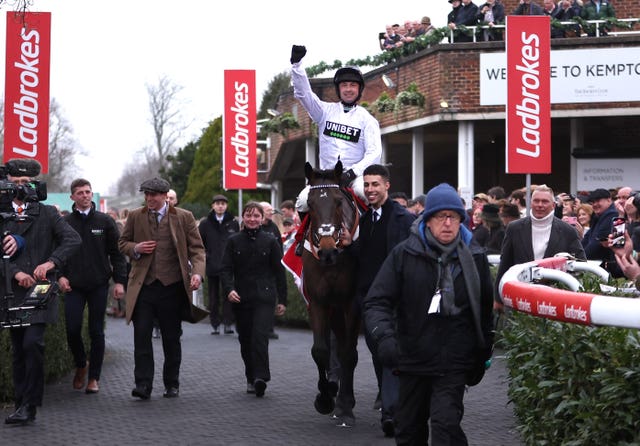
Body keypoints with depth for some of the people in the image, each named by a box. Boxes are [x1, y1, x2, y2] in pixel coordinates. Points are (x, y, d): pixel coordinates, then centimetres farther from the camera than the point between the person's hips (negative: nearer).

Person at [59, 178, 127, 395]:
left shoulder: (105, 221, 5)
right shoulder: (64, 223, 5)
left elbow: (117, 253, 5)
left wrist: (119, 281, -3)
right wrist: (60, 276, -6)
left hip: (99, 285, 0)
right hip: (73, 286, 0)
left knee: (96, 332, 2)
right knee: (72, 330, -6)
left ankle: (94, 377, 12)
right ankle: (81, 365, 22)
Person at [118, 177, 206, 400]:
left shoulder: (184, 217, 2)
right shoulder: (135, 217, 7)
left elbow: (197, 248, 2)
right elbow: (122, 243, 17)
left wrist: (198, 272, -15)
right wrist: (136, 248, -6)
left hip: (172, 286, -1)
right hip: (143, 286, 1)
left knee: (172, 338, 9)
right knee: (141, 335, -8)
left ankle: (172, 384, 21)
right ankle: (143, 384, -5)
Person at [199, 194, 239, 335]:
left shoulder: (233, 223, 6)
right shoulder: (205, 224, 5)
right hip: (212, 265, 1)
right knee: (213, 296, 6)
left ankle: (228, 323, -4)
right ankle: (215, 325, 11)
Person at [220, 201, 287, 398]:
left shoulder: (270, 241, 3)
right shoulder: (234, 241, 6)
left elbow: (279, 271, 7)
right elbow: (226, 269, 2)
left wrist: (282, 300, 5)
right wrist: (228, 289, -16)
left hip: (264, 297, -2)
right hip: (240, 298, 3)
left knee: (260, 335, -18)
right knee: (245, 339, 8)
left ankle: (260, 377, -22)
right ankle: (251, 378, 20)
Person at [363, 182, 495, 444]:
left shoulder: (475, 258, 4)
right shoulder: (404, 254, -3)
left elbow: (485, 310, 15)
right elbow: (377, 302, -6)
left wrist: (482, 357, 18)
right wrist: (384, 336, -24)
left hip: (454, 364, -1)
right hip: (413, 359, 1)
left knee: (446, 423, -16)